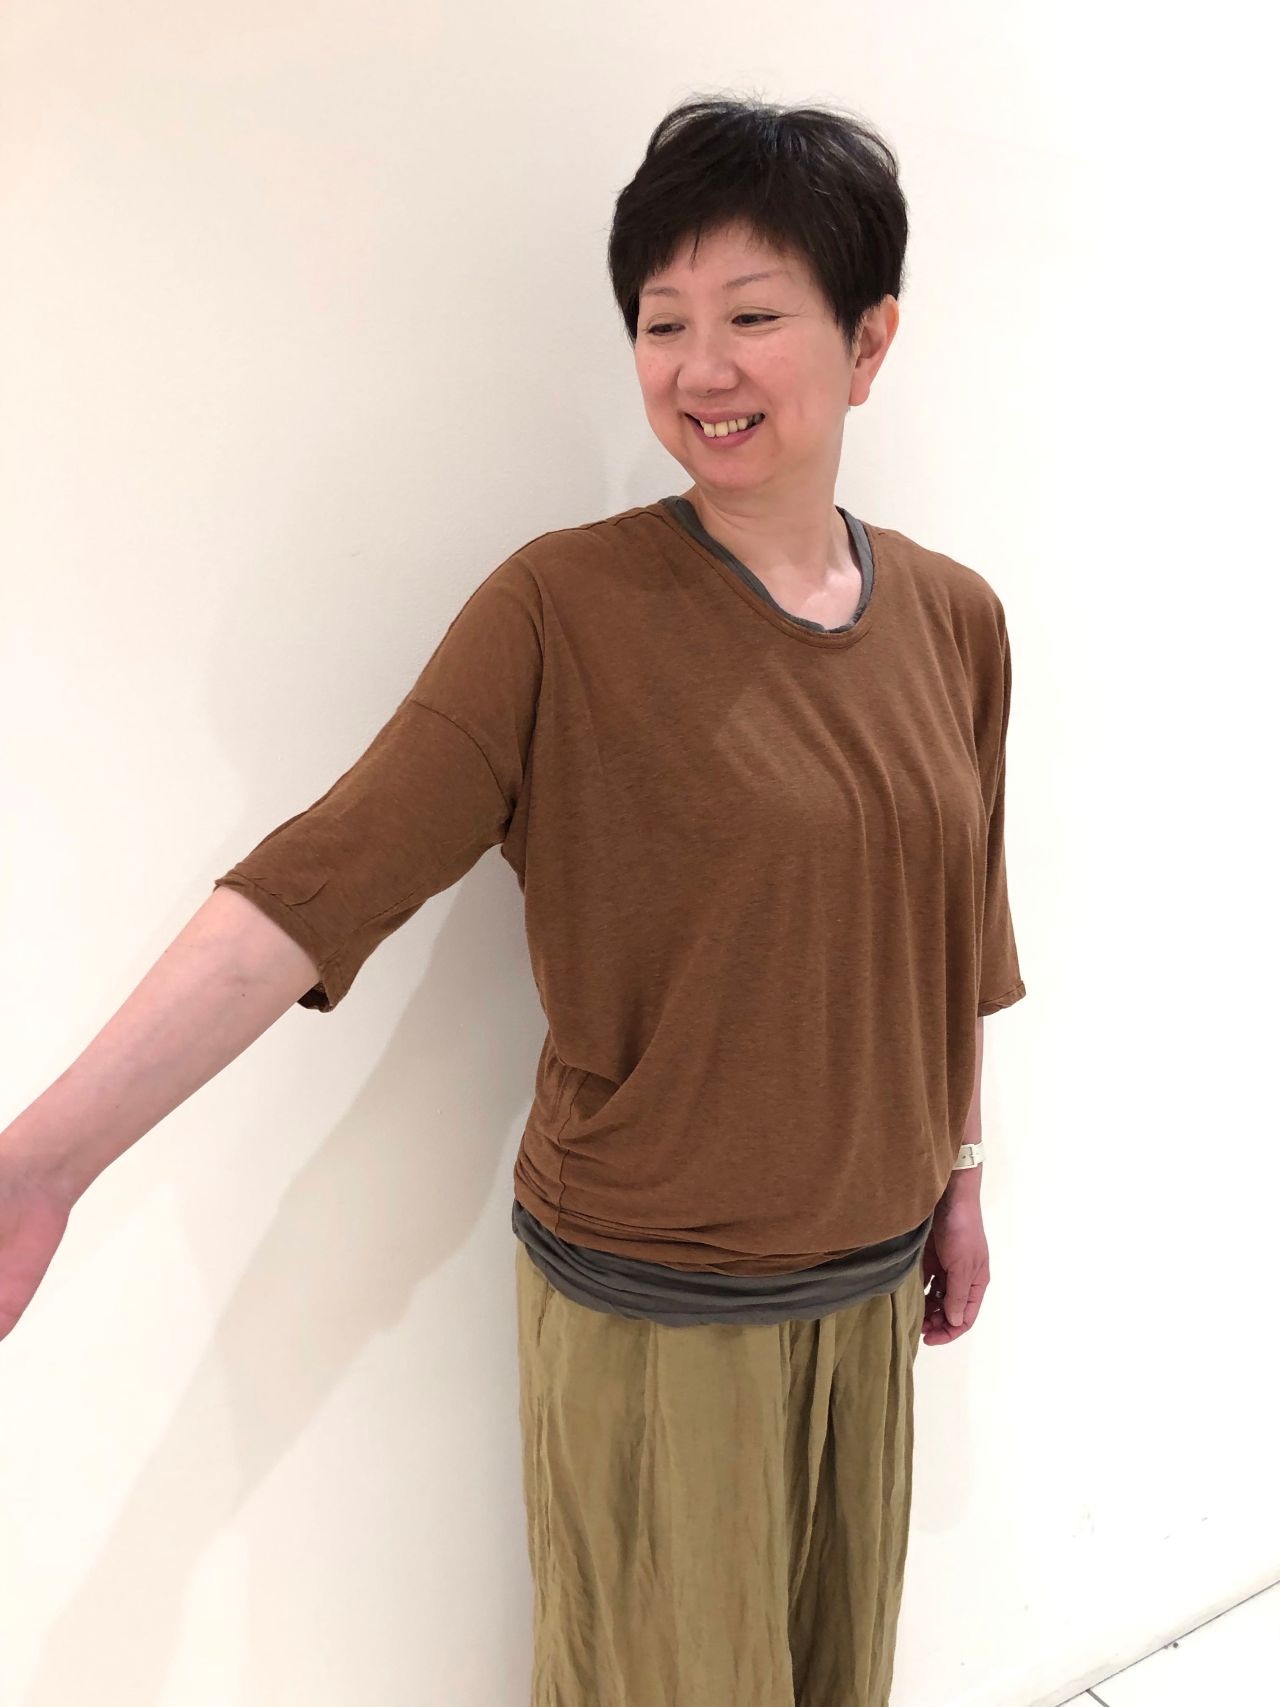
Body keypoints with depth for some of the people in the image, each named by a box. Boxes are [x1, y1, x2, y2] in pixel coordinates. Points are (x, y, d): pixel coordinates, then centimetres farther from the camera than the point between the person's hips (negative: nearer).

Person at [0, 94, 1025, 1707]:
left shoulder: (954, 618, 0)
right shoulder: (565, 608, -16)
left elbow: (949, 951, 9)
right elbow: (321, 877, -23)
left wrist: (961, 1180, 16)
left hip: (870, 1284, 5)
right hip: (651, 1308, -5)